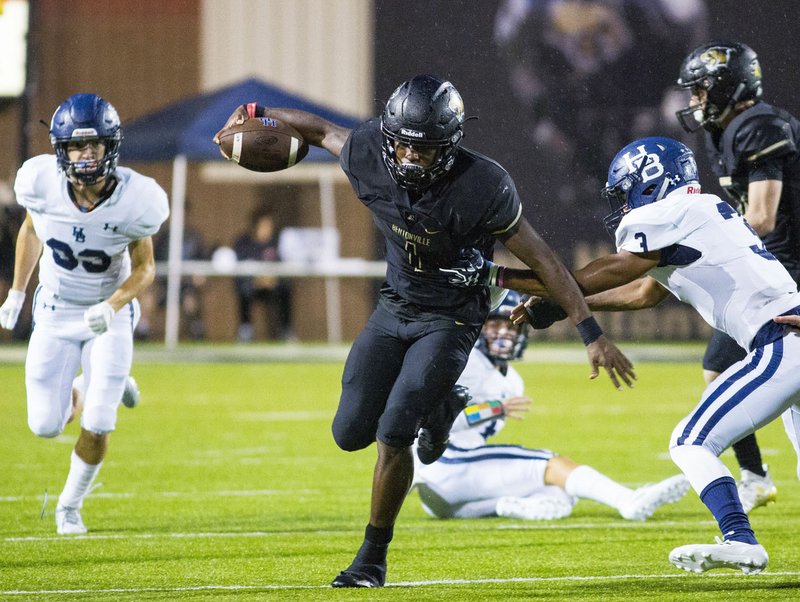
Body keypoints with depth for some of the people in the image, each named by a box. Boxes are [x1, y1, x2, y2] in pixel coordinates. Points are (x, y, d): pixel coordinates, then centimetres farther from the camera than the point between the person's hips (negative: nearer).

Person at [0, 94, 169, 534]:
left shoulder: (133, 200, -25)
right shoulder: (42, 183, -21)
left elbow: (144, 268, -11)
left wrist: (113, 305, -28)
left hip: (109, 316, -2)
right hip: (55, 313, 2)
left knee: (97, 426, -8)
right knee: (45, 426, -1)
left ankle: (70, 506, 19)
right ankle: (82, 392, 35)